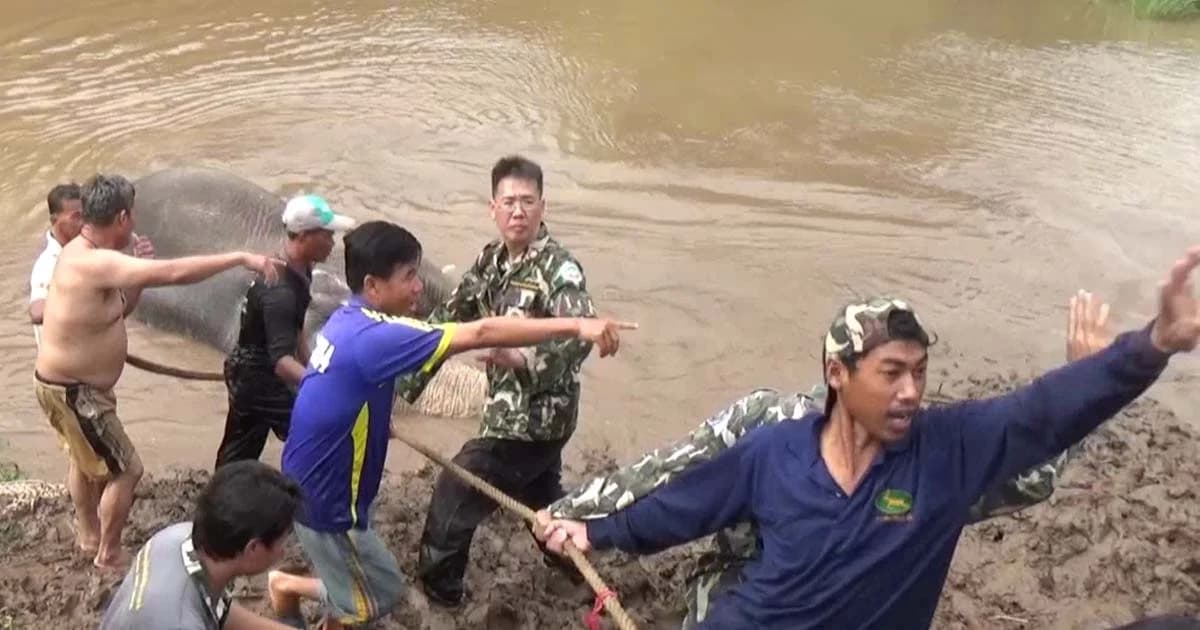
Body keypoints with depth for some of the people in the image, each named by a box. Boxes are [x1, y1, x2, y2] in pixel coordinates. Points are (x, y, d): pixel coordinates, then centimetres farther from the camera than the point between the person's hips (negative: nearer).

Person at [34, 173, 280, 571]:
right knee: (126, 470, 4)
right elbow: (173, 273, -39)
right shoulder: (96, 263, -31)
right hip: (75, 391, -11)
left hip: (69, 385, 11)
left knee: (85, 458, 29)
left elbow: (120, 308, 12)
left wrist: (139, 273, -5)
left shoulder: (83, 253, 2)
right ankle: (109, 553, 22)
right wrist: (241, 258, -34)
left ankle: (88, 535, 50)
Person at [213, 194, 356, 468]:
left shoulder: (298, 270, -1)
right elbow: (281, 360, -42)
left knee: (238, 451, 19)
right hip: (259, 377, -9)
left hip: (248, 372, 9)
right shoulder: (280, 291, -32)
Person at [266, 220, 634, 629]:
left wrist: (380, 422, 24)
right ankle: (285, 585, 22)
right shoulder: (374, 337, -31)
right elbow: (479, 334, -39)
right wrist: (576, 326, -42)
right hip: (324, 499, -9)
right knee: (380, 595, 9)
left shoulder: (346, 322, 0)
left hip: (313, 482, 9)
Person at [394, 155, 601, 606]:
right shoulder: (491, 260, 2)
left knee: (453, 497, 1)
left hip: (533, 417, -8)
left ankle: (437, 590, 21)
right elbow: (448, 320, 6)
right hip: (516, 413, 8)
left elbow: (580, 335, -38)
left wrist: (524, 360, -54)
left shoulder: (558, 268, -23)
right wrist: (406, 384, 2)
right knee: (542, 496, 28)